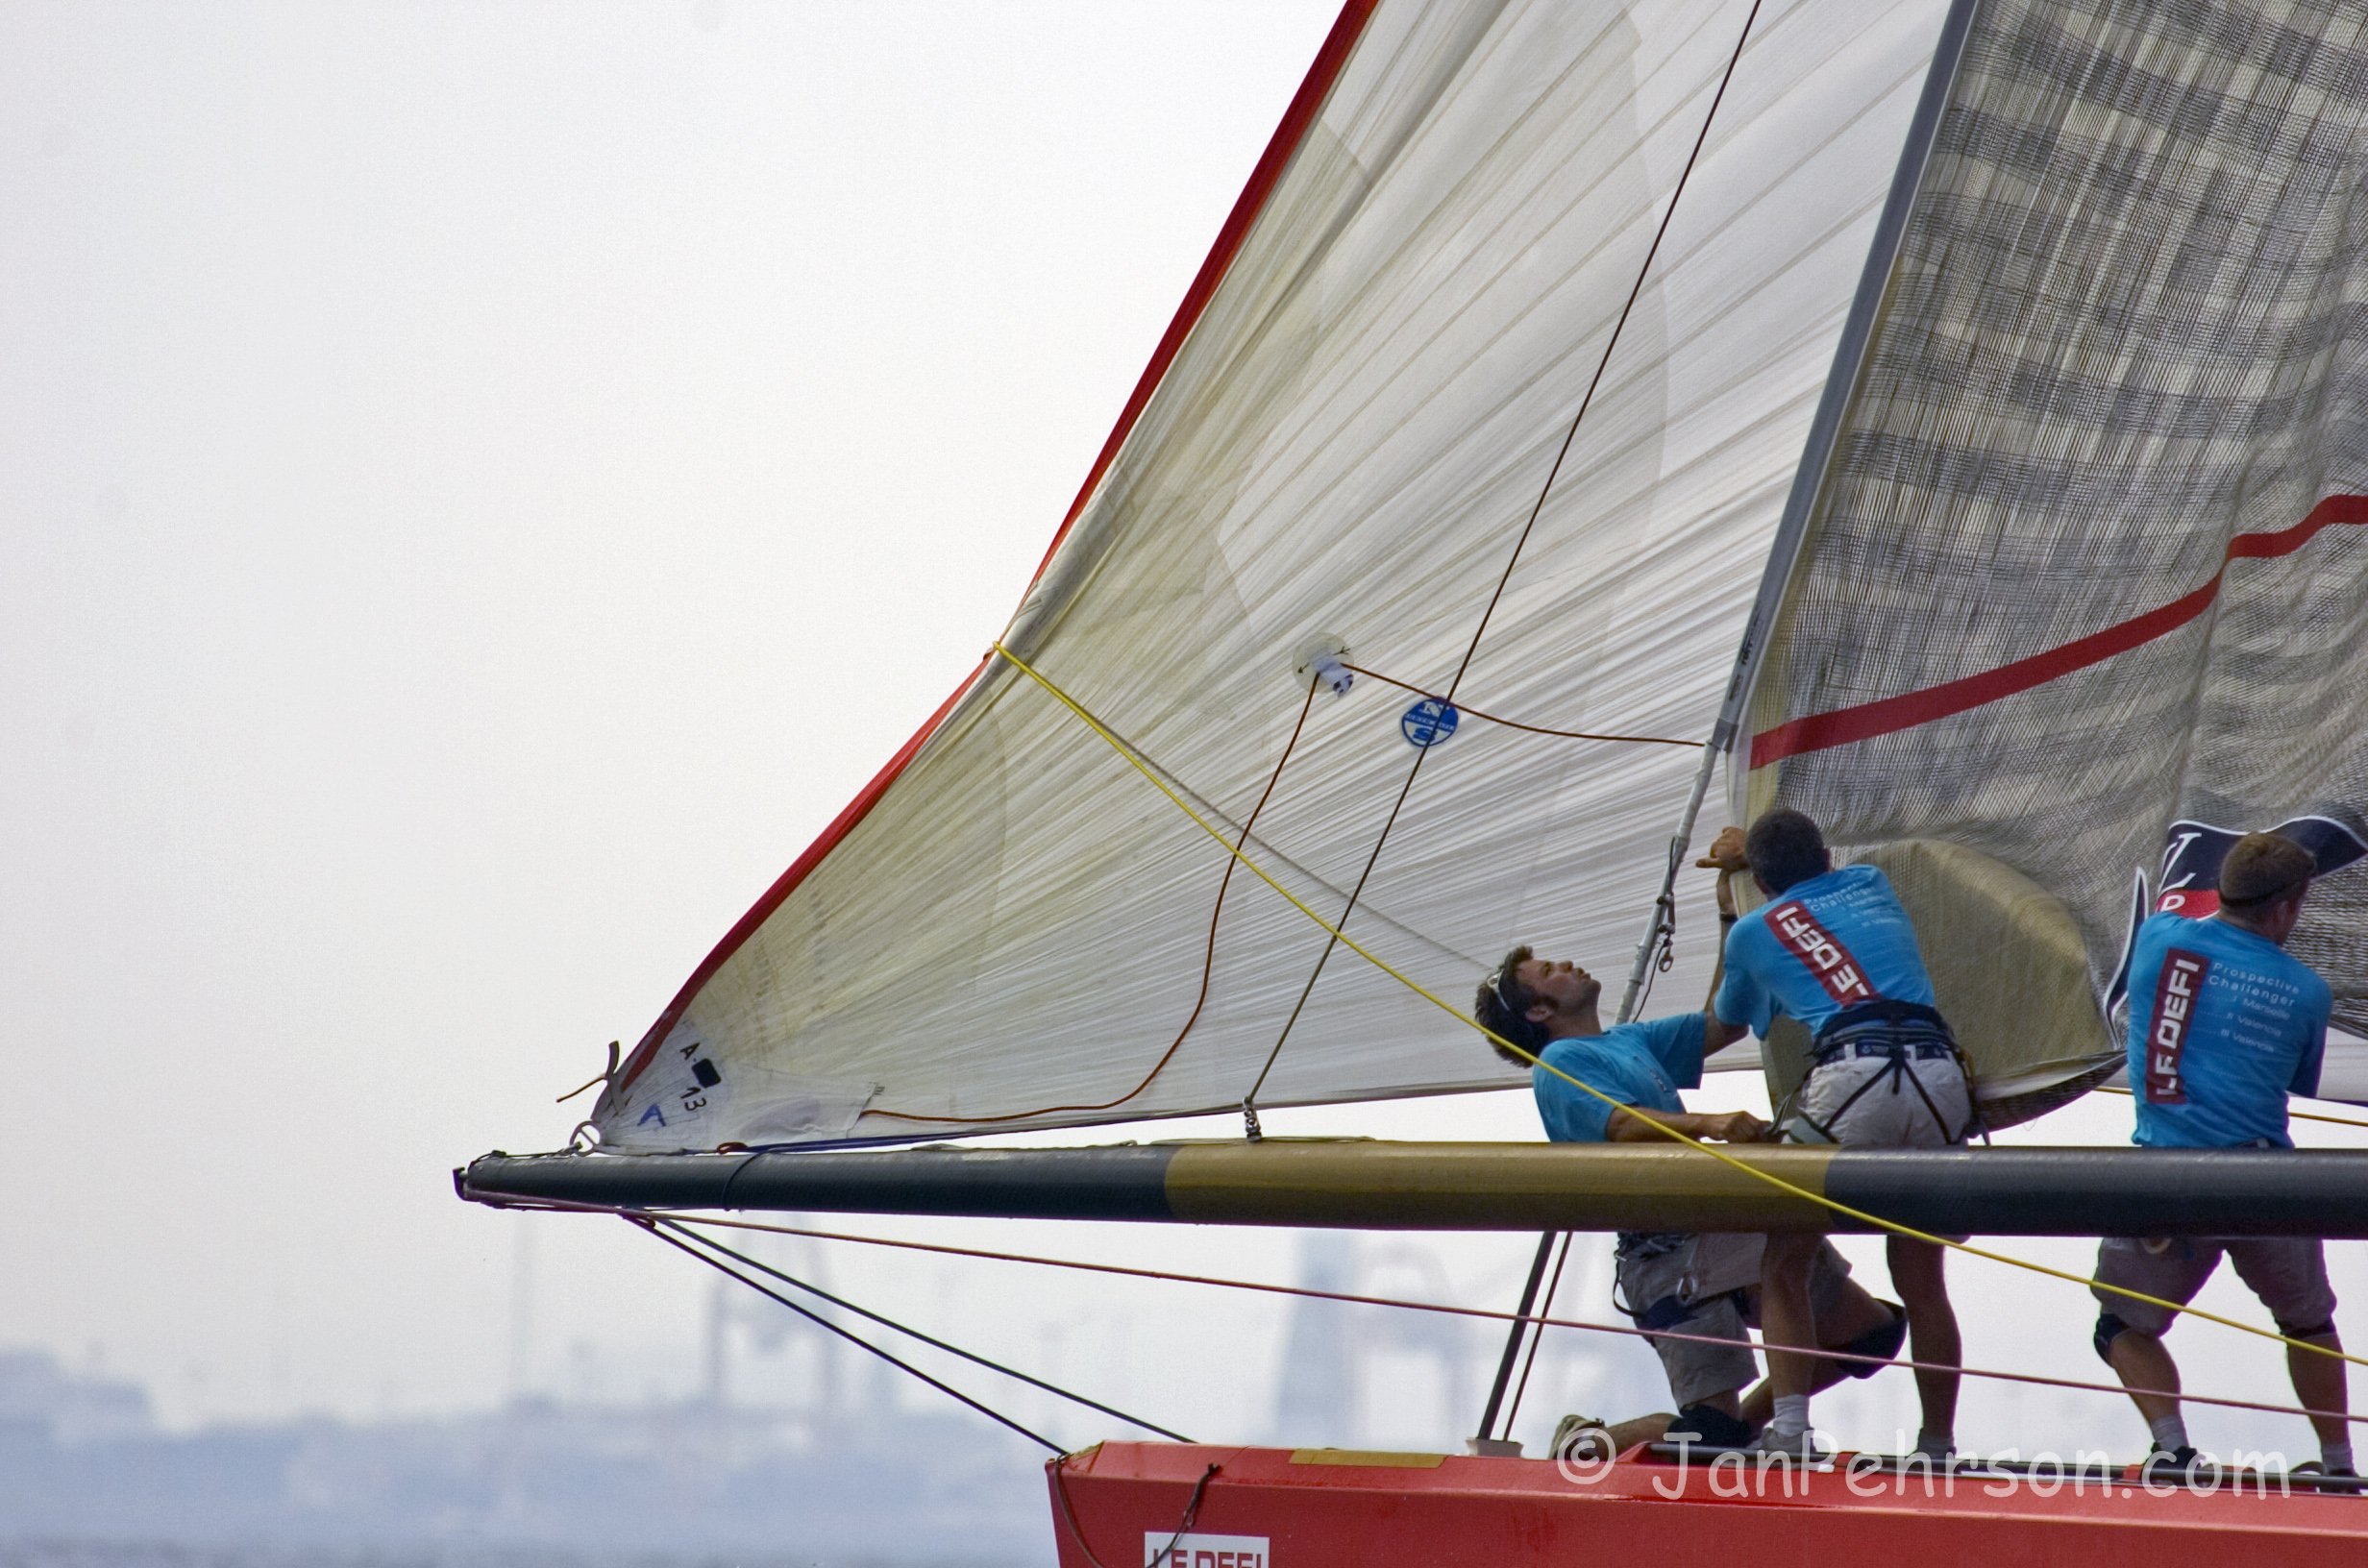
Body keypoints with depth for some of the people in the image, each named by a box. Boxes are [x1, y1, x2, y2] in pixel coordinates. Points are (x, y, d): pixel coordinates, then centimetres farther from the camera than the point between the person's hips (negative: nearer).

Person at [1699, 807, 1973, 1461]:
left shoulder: (1753, 930, 19)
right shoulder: (1872, 884, 28)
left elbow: (1722, 1029, 39)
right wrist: (1752, 848, 68)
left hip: (1851, 1073, -4)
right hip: (1941, 1074, 4)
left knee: (1784, 1266, 9)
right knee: (1922, 1280, 13)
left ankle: (1790, 1427, -6)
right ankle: (1939, 1447, 14)